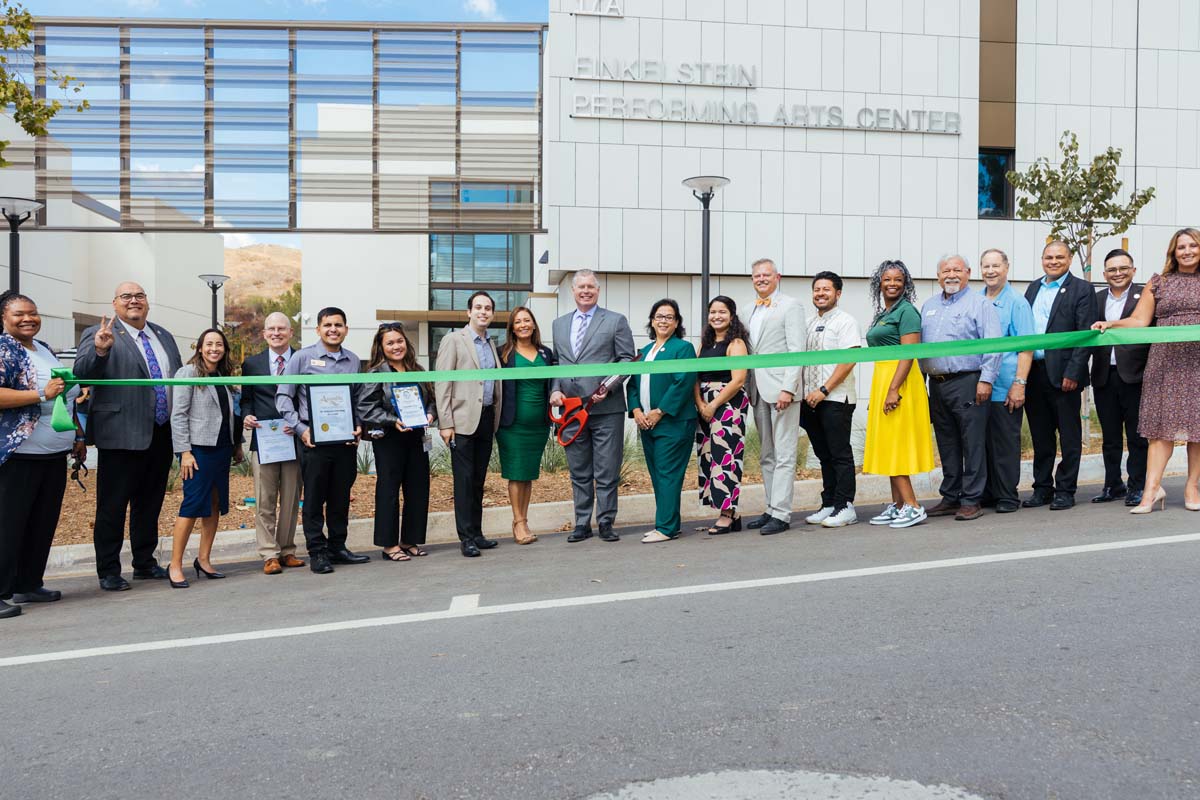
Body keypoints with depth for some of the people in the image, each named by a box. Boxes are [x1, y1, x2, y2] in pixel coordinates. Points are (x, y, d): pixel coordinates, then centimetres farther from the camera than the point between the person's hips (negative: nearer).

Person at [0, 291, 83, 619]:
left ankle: (29, 585, 22)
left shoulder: (45, 350, 17)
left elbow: (67, 400, 24)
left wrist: (77, 436, 19)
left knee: (43, 523, 12)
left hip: (55, 455, 8)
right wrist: (42, 394, -24)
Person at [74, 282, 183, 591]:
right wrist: (99, 350, -34)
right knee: (112, 505, 3)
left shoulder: (164, 336, 15)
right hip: (122, 435, -6)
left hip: (162, 435, 6)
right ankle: (108, 571, 13)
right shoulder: (98, 335, -4)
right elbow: (81, 374, -15)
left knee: (150, 502, 16)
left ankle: (145, 563, 29)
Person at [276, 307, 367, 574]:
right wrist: (300, 428, -11)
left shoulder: (353, 361, 11)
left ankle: (337, 547, 23)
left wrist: (359, 427, 1)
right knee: (314, 498, 1)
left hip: (346, 440, 4)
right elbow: (283, 396, -2)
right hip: (314, 439, -4)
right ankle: (317, 553, 10)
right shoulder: (303, 357, -1)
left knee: (341, 497, 10)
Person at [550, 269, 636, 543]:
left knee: (607, 472, 0)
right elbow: (556, 363, 19)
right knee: (579, 472, 11)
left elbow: (627, 360, -1)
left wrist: (607, 387, -14)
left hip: (606, 408, -4)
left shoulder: (616, 321, 3)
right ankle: (582, 524, 20)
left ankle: (606, 523, 12)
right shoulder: (559, 324, 17)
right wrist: (555, 389, 2)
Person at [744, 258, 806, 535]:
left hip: (780, 388, -7)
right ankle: (771, 509, 18)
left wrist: (788, 388, -18)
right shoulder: (753, 310, 18)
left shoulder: (790, 306, -2)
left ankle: (781, 514, -4)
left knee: (784, 456, -5)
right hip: (759, 391, 8)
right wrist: (749, 388, 9)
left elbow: (797, 351, -10)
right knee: (766, 456, 11)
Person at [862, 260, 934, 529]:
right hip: (881, 380, 9)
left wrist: (894, 389, -24)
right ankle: (897, 505, 16)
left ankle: (913, 506, -5)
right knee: (887, 445, 10)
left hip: (899, 381, -9)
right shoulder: (882, 314, 18)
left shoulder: (906, 311, -9)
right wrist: (876, 393, 18)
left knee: (894, 444, -9)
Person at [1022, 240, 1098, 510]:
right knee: (1040, 436, 12)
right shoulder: (1033, 288, 15)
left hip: (1063, 374, -5)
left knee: (1069, 436, 4)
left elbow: (1086, 334, -9)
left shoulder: (1081, 289, -2)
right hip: (1033, 373, 5)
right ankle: (1042, 488, 21)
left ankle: (1065, 490, 12)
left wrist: (1073, 373, -16)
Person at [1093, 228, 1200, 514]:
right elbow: (1139, 321, 6)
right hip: (1165, 361, 0)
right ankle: (1151, 489, -7)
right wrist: (1110, 324, -8)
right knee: (1161, 425, -5)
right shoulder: (1158, 282, 12)